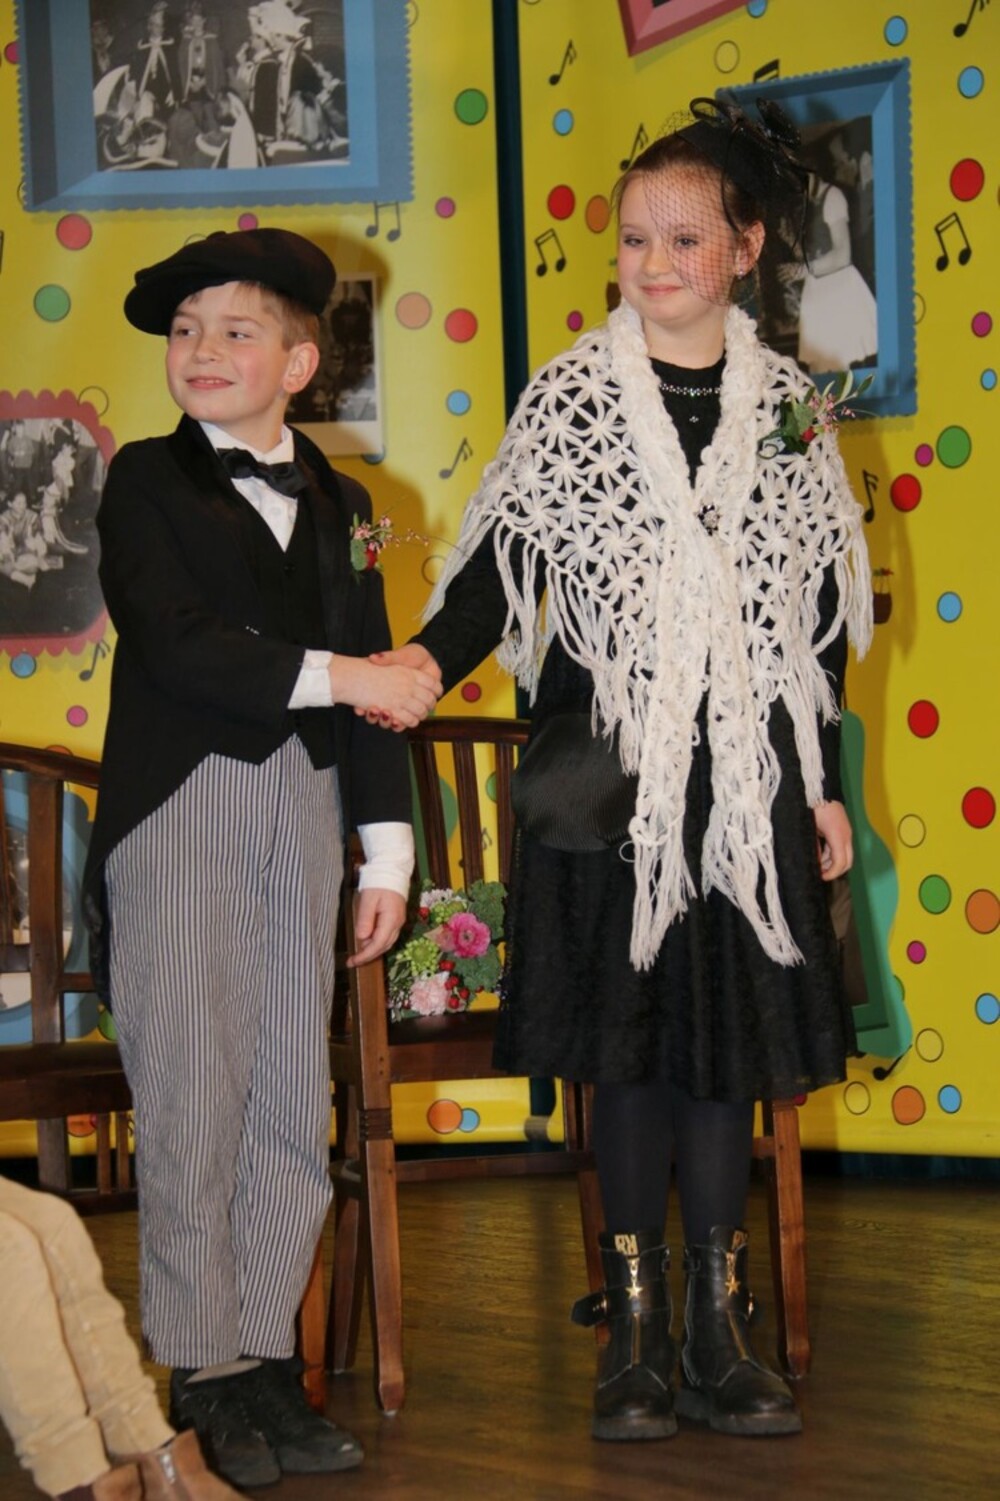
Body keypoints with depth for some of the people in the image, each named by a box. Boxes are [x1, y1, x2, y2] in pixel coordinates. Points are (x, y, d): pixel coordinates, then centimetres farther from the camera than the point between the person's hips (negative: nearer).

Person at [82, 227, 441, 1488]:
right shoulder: (148, 481, 3)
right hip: (182, 809, -4)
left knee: (295, 1102, 5)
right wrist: (332, 674, -14)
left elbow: (378, 688, 14)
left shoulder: (339, 504, 15)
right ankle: (202, 1378, 5)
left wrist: (386, 854, 10)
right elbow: (174, 643, -12)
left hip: (302, 810, 4)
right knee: (195, 1096, -3)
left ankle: (267, 1361, 13)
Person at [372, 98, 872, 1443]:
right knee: (627, 1038, 4)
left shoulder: (789, 405, 5)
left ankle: (719, 1329, 13)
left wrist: (825, 785, 7)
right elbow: (507, 563, -4)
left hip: (747, 767, 1)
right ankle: (637, 1324, 14)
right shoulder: (568, 397, 0)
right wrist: (433, 655, -24)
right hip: (610, 762, -1)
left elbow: (821, 609, 8)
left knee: (727, 1036, 4)